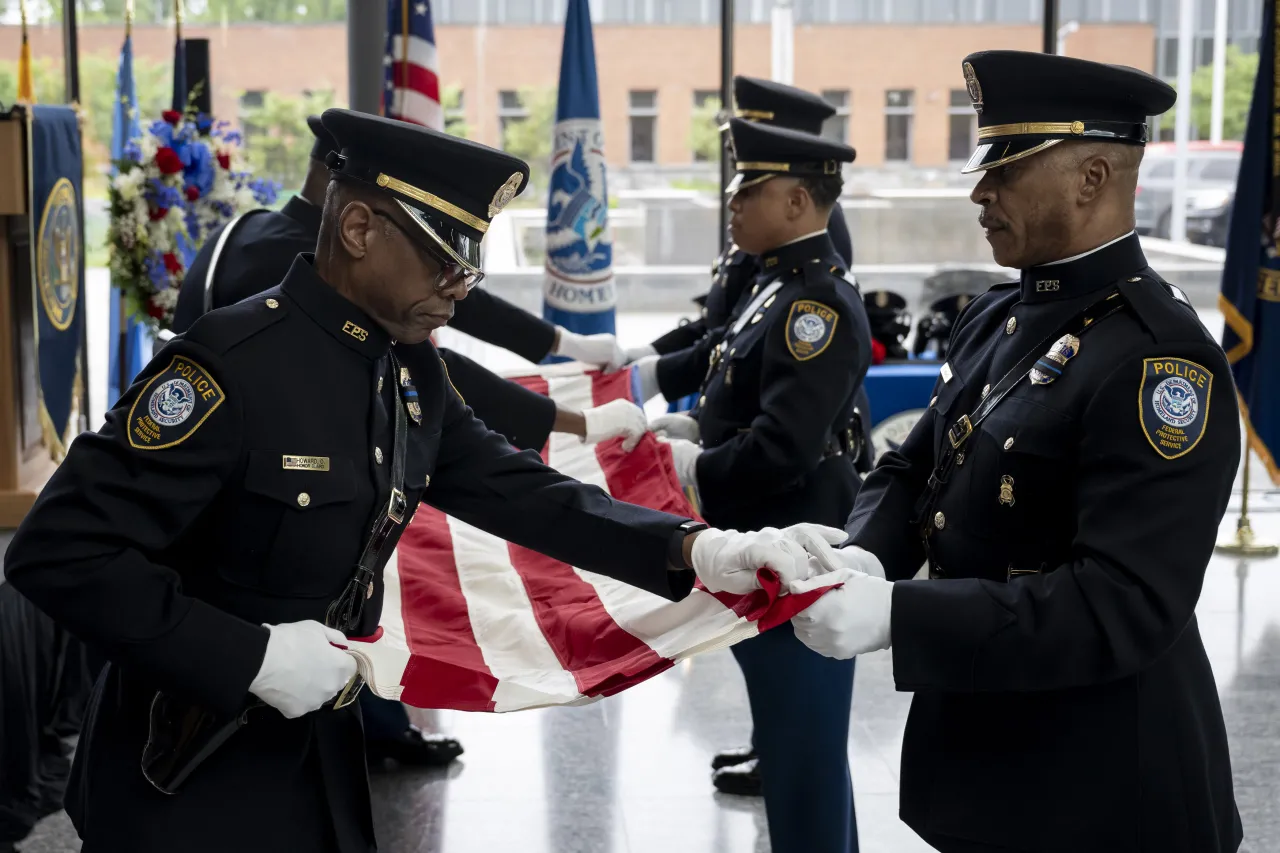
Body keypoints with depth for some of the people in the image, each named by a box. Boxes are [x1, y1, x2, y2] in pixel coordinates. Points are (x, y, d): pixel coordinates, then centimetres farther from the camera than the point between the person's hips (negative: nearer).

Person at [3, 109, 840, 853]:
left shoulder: (412, 370, 1)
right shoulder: (231, 365, -24)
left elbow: (512, 488, 4)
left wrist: (695, 550, -9)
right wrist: (253, 655, -27)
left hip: (321, 751, 7)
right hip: (189, 775, -7)